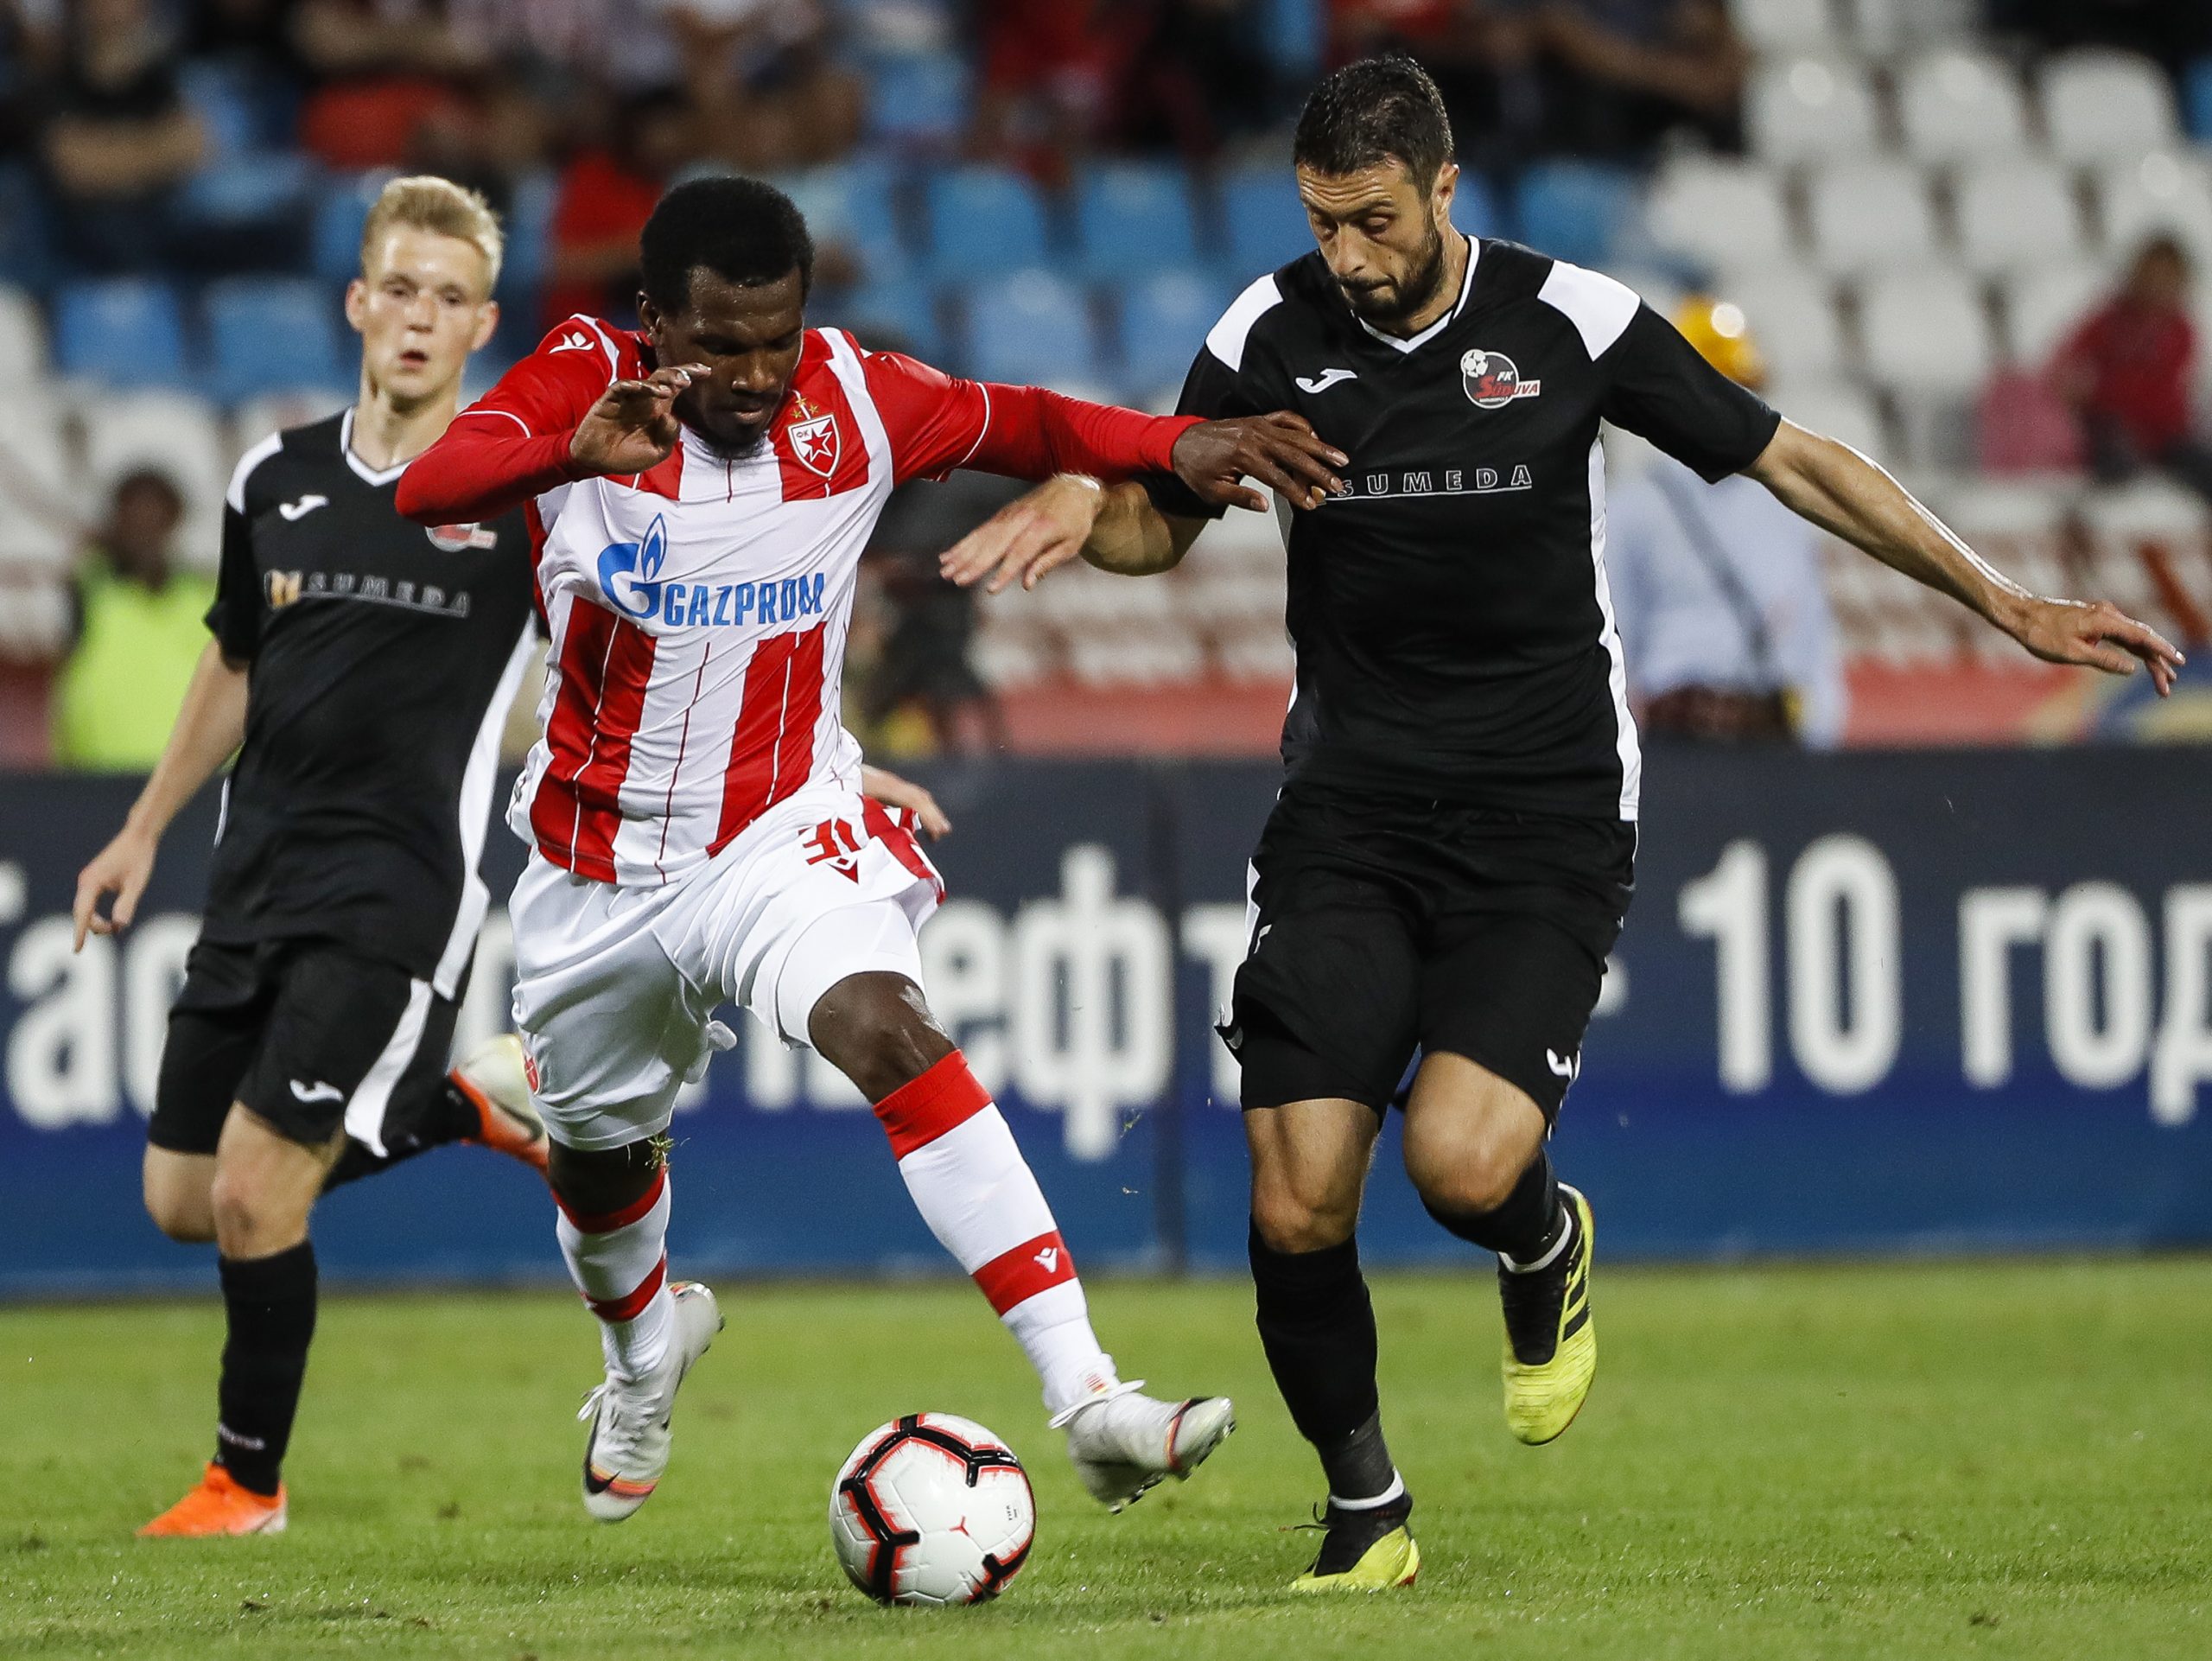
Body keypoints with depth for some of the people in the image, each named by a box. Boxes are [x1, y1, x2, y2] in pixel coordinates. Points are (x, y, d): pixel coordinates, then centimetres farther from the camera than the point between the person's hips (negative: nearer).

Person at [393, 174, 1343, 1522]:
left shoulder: (857, 400, -10)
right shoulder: (584, 379, -17)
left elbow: (1025, 426, 6)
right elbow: (425, 491, -34)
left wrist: (1180, 445, -11)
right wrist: (576, 450, -54)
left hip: (783, 830, -1)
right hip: (599, 850, 2)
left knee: (889, 1028, -30)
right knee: (598, 1152, 21)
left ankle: (1088, 1399, -39)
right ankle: (645, 1344, 59)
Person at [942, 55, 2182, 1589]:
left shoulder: (1570, 321, -7)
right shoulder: (1274, 333, -1)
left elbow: (1793, 463, 3)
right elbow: (1164, 522, 15)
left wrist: (2006, 603, 0)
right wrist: (1081, 509, -9)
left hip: (1543, 815, -2)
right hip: (1350, 814, 2)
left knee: (1462, 1162, -24)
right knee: (1297, 1203, -10)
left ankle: (1550, 1252, 15)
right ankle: (1365, 1506, 15)